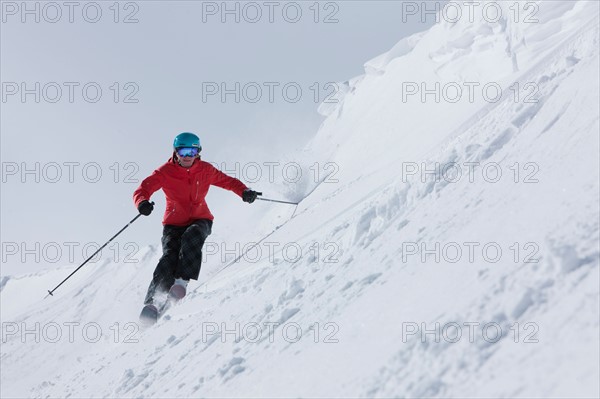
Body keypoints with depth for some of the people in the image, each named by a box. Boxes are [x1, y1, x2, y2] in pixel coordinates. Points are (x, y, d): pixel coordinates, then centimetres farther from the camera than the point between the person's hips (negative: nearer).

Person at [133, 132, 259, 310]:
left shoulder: (205, 170, -1)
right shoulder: (165, 172, -8)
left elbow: (227, 181, 8)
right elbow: (142, 190, -13)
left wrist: (244, 191, -12)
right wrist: (142, 203, -37)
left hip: (200, 219, 1)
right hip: (174, 223, -1)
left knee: (191, 237, -34)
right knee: (170, 256, -23)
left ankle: (181, 282, -37)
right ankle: (153, 300, -23)